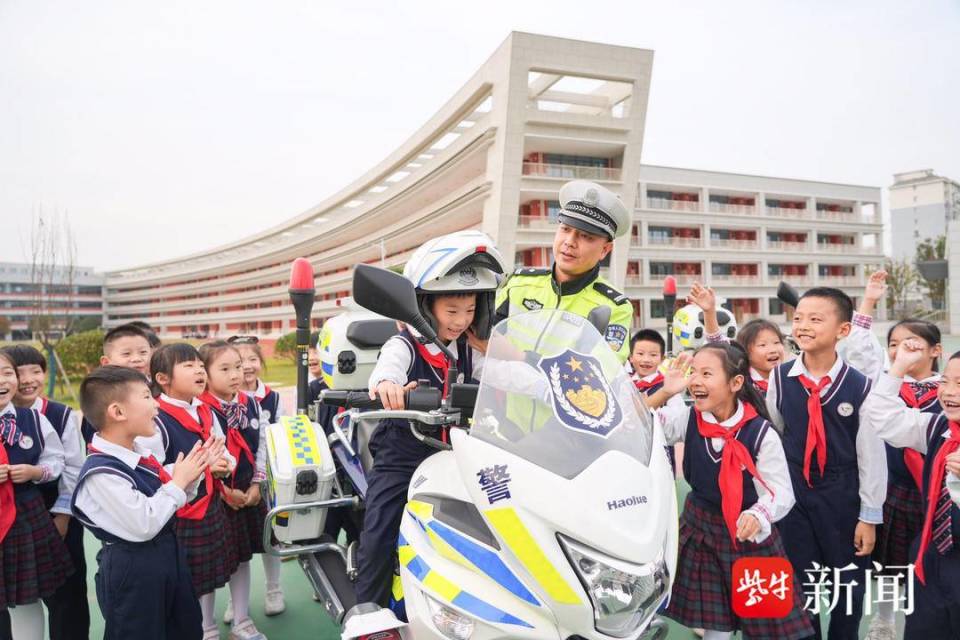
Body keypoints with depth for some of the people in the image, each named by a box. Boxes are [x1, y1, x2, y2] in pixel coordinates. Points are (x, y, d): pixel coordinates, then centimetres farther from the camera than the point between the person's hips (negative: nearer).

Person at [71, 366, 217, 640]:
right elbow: (143, 525, -28)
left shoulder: (141, 455, 2)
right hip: (131, 572, -9)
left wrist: (193, 474, -1)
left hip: (169, 557, 9)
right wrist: (178, 482, -19)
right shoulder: (101, 472, -25)